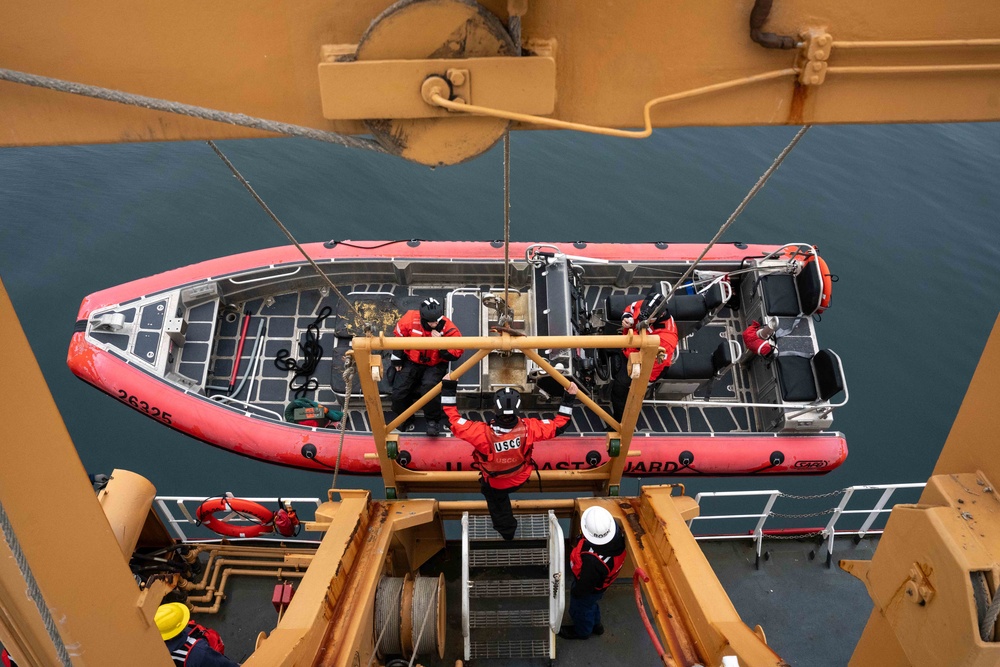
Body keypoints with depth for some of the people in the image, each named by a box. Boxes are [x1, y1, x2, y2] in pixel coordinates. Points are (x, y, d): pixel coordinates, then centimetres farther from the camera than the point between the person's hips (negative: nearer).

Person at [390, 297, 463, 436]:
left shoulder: (448, 328, -23)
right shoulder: (410, 319, -21)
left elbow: (456, 353, -19)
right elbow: (398, 336, -1)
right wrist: (396, 359, 6)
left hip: (435, 365, -2)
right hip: (411, 362, 2)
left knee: (429, 387, -30)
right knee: (398, 392, -9)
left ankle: (433, 421, -5)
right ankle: (405, 419, 23)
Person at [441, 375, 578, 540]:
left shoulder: (483, 433, -42)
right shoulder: (528, 428, -36)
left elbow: (454, 419, -30)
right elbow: (559, 424, -22)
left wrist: (448, 388, -24)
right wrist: (569, 398, -15)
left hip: (494, 484, -2)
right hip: (521, 479, 2)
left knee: (497, 500, 32)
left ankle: (506, 530, 53)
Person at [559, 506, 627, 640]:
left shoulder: (593, 560, -49)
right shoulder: (615, 529, -33)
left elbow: (586, 583, -27)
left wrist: (577, 593, -5)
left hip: (589, 587, -6)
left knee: (580, 608, 28)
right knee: (591, 604, 36)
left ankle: (582, 631, 58)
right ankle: (596, 624, 64)